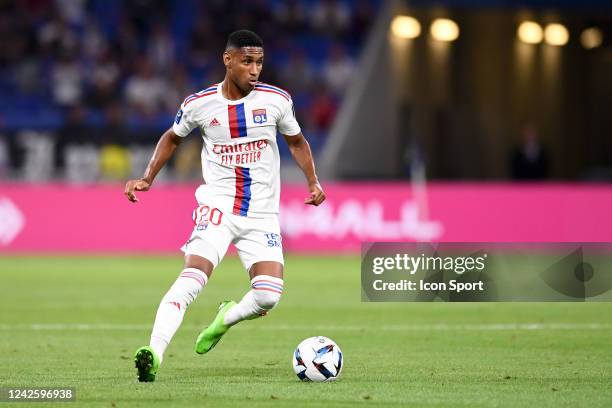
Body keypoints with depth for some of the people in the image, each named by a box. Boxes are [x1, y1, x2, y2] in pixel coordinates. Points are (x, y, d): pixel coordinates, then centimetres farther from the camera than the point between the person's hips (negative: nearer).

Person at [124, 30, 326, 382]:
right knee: (192, 279, -24)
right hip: (217, 207, -1)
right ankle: (154, 353, -31)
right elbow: (173, 137, 18)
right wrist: (148, 178, 8)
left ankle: (226, 318, 23)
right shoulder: (199, 104, -3)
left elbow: (296, 141, 16)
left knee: (268, 296, -12)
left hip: (263, 215, 2)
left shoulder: (277, 100, -2)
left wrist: (313, 182, 3)